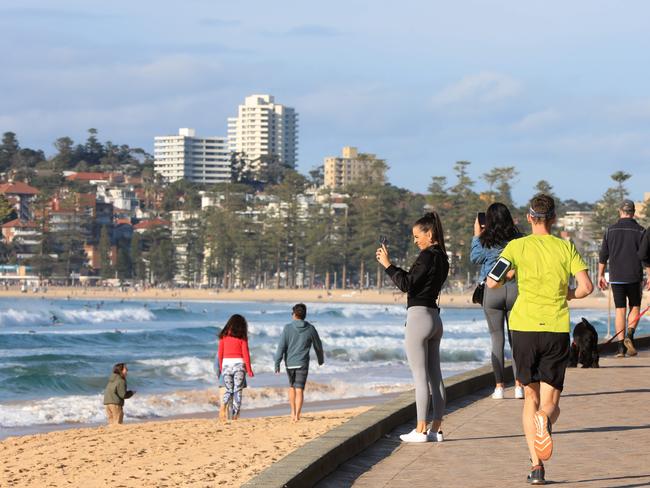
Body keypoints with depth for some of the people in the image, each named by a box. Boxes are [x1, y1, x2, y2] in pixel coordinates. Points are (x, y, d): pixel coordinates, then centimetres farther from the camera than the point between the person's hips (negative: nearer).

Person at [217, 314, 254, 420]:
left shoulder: (224, 336, 6)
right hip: (238, 363, -2)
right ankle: (235, 415, -1)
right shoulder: (242, 337, -1)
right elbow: (245, 354, -4)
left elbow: (220, 353, 7)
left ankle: (223, 405, -18)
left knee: (228, 390, 11)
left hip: (226, 363, 2)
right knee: (238, 390, 4)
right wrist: (249, 370, 1)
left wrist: (221, 368, 16)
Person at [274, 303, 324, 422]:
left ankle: (293, 412, 22)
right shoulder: (311, 329, -1)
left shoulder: (288, 328, -6)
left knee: (292, 387, 21)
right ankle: (297, 415, -11)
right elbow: (318, 346, 11)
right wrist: (321, 359, 29)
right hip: (302, 363, -1)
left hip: (289, 363, 1)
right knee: (299, 390, -3)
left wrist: (277, 363, -6)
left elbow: (281, 346, -9)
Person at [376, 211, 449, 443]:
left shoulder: (427, 256, -14)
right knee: (435, 376, 9)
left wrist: (388, 264, -10)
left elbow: (407, 285, -17)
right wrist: (391, 265, 16)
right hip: (434, 317, 9)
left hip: (419, 317, -9)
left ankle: (421, 430, -5)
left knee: (420, 376, -6)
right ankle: (436, 428, 11)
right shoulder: (441, 258, 13)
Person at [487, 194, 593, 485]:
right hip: (557, 329, 0)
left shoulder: (518, 247, 2)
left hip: (525, 327, 0)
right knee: (550, 403, 4)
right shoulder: (566, 247, 4)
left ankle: (536, 465, 3)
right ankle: (545, 419, -34)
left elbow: (492, 283, -7)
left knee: (531, 398, 12)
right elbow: (586, 287, -4)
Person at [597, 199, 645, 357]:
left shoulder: (611, 230, 3)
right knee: (635, 307, 13)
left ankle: (620, 346, -1)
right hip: (634, 277, -1)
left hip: (616, 277, 1)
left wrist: (600, 275, 14)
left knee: (620, 310, 4)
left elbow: (603, 255, 6)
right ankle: (629, 335, -10)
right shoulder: (640, 231, -3)